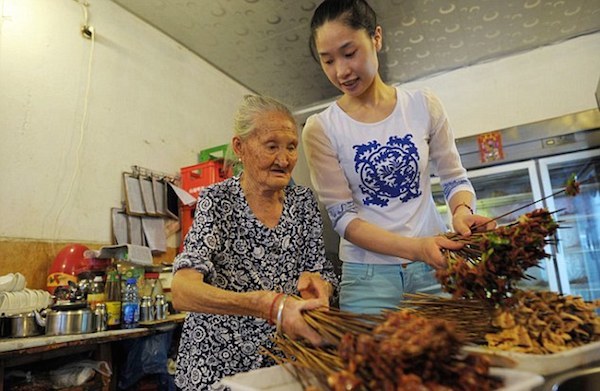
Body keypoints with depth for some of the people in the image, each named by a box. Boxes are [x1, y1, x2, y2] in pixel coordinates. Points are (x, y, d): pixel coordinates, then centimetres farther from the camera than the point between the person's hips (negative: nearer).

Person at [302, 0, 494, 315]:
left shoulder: (423, 105, -1)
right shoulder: (320, 129, -7)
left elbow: (454, 178, 7)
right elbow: (342, 217, -10)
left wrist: (462, 211, -17)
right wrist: (415, 247, -23)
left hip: (435, 265, 2)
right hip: (368, 274, -1)